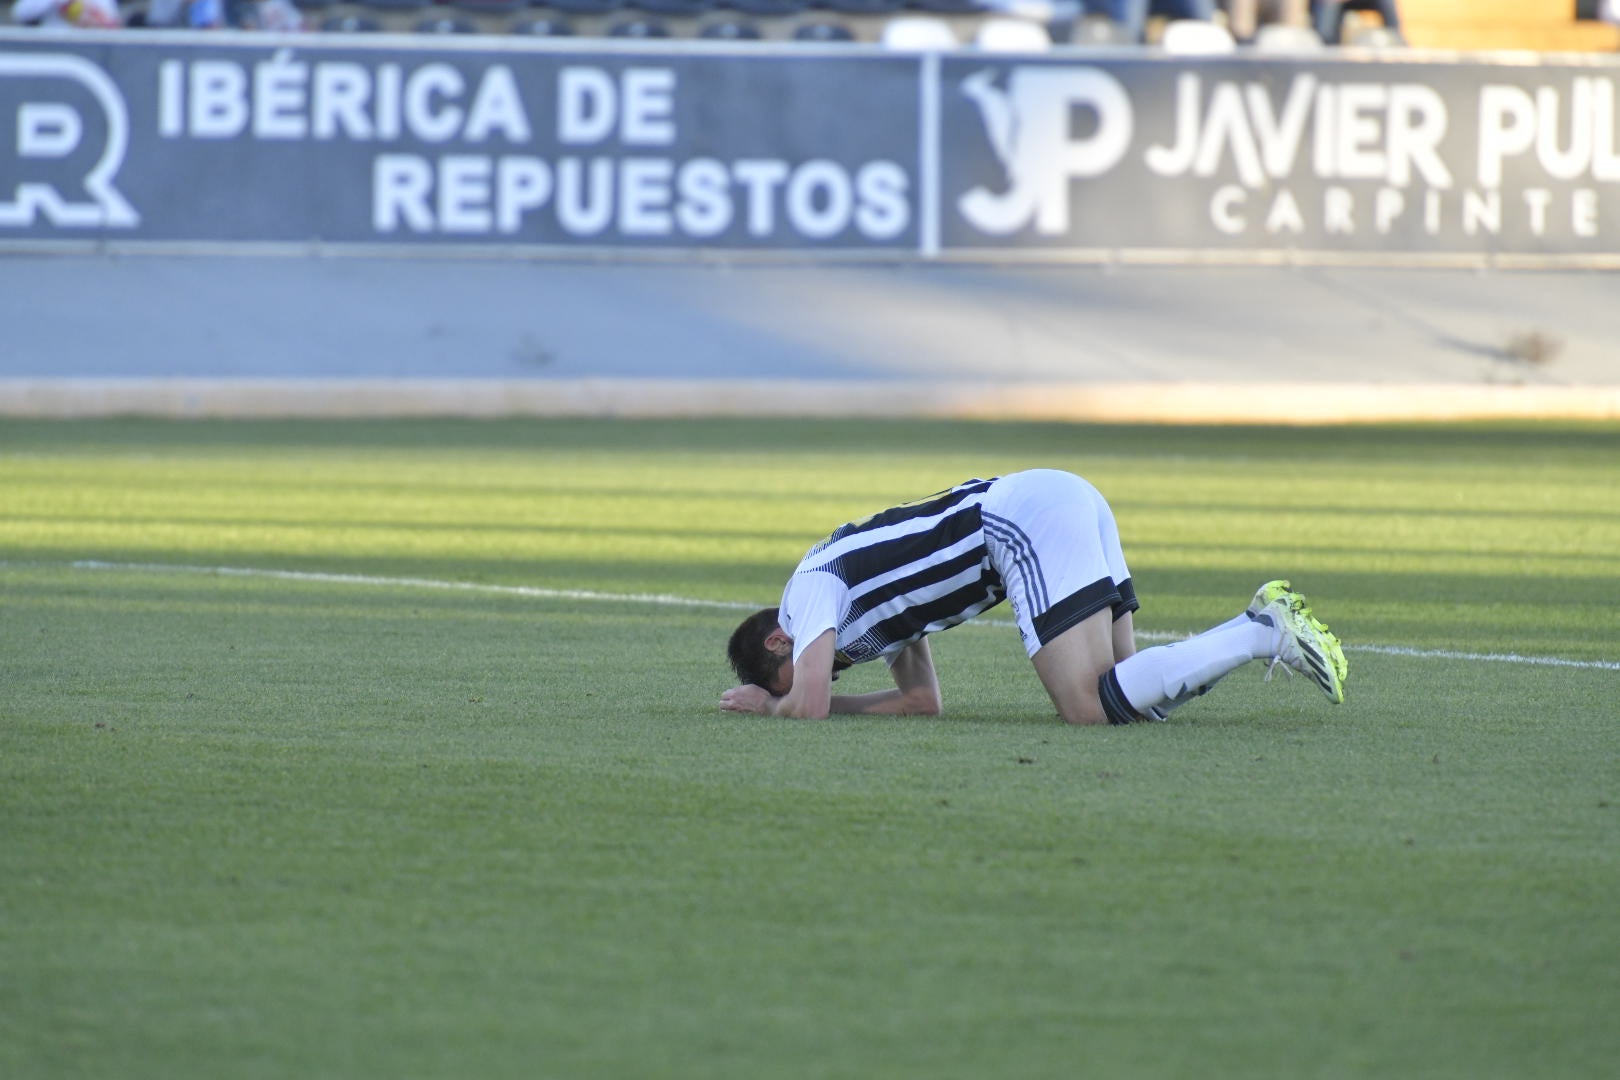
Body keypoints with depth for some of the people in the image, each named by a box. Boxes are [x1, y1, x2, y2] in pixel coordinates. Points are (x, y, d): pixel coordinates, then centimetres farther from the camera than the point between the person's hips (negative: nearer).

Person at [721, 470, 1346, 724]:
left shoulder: (812, 588, 4)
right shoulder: (865, 599, 29)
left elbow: (809, 706, -8)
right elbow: (923, 700, 29)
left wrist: (770, 704, 16)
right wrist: (787, 697, 26)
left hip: (1029, 527, -9)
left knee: (1091, 709, -18)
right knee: (1131, 704, 6)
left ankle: (1266, 634, -23)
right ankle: (1261, 624, -5)